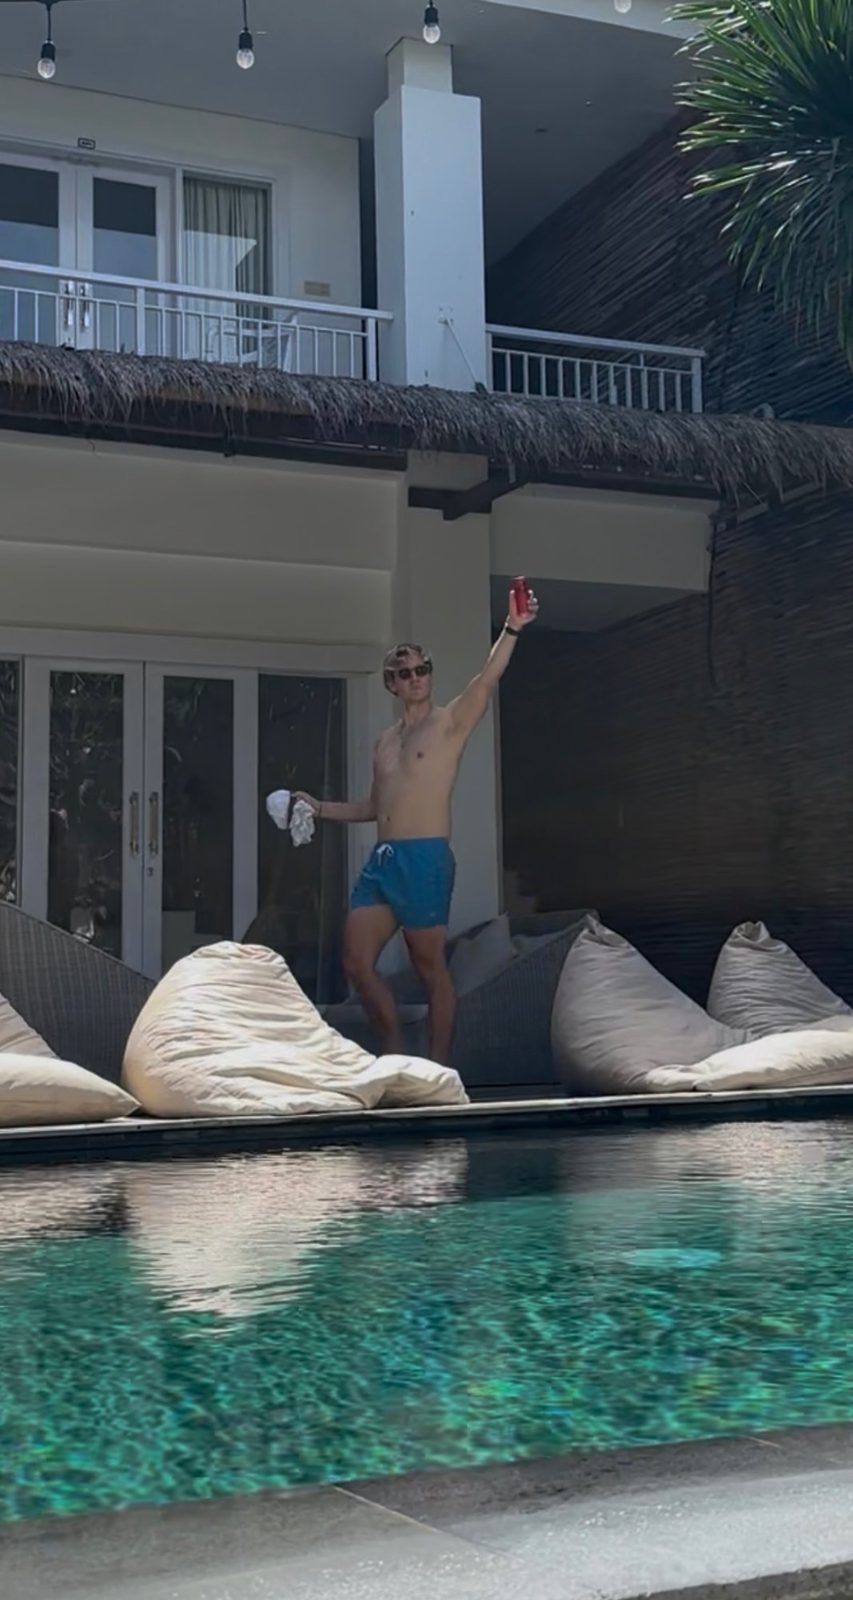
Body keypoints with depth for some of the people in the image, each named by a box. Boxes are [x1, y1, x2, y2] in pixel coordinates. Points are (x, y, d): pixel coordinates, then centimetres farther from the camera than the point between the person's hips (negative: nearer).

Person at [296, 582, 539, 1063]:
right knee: (357, 964, 3)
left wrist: (512, 629, -32)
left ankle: (440, 1068, 7)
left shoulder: (450, 722, 1)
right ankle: (397, 1055, 16)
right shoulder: (386, 741, 21)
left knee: (431, 968, -2)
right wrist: (321, 808, 20)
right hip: (382, 860, 7)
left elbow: (487, 681, -17)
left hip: (426, 858, -7)